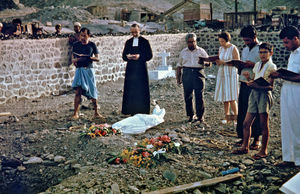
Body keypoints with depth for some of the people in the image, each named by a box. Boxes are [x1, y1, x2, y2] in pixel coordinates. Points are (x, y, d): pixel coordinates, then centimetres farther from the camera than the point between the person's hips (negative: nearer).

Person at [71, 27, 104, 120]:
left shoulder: (92, 45, 3)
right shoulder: (76, 45, 5)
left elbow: (97, 58, 2)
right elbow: (73, 58, 11)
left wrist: (88, 57, -14)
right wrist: (75, 60, -12)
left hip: (89, 70, 0)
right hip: (79, 70, 0)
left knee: (92, 92, 4)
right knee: (78, 91, -8)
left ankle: (96, 113, 15)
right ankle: (76, 113, -2)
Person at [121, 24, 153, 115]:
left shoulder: (144, 41, 4)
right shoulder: (128, 42, 15)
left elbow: (149, 55, -1)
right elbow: (124, 56, 14)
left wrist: (140, 56, -17)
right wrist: (127, 56, -10)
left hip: (141, 70, -3)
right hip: (130, 69, 3)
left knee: (141, 90, -3)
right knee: (130, 90, 0)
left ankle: (142, 111, 2)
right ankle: (131, 111, 5)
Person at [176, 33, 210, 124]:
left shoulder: (201, 51, 11)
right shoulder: (183, 52, 16)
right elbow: (179, 66, 17)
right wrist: (178, 78, 11)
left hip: (198, 74, -2)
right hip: (186, 74, 2)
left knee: (199, 96, -7)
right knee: (187, 96, 2)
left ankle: (200, 116, -2)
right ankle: (190, 115, 11)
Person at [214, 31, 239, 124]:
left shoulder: (233, 49, -7)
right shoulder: (221, 49, 12)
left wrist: (224, 62, -17)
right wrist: (218, 62, -3)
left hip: (231, 74, -6)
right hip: (222, 74, 6)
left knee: (231, 98, -10)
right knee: (224, 97, 5)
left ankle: (236, 117, -1)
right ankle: (227, 117, 12)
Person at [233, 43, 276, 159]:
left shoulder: (271, 67, -6)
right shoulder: (257, 65, 14)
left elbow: (270, 86, -13)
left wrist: (256, 85, -24)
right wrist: (248, 78, -3)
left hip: (264, 95, -6)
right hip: (254, 94, 6)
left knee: (263, 124, 1)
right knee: (246, 123, 6)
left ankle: (264, 150, 11)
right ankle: (245, 147, 18)